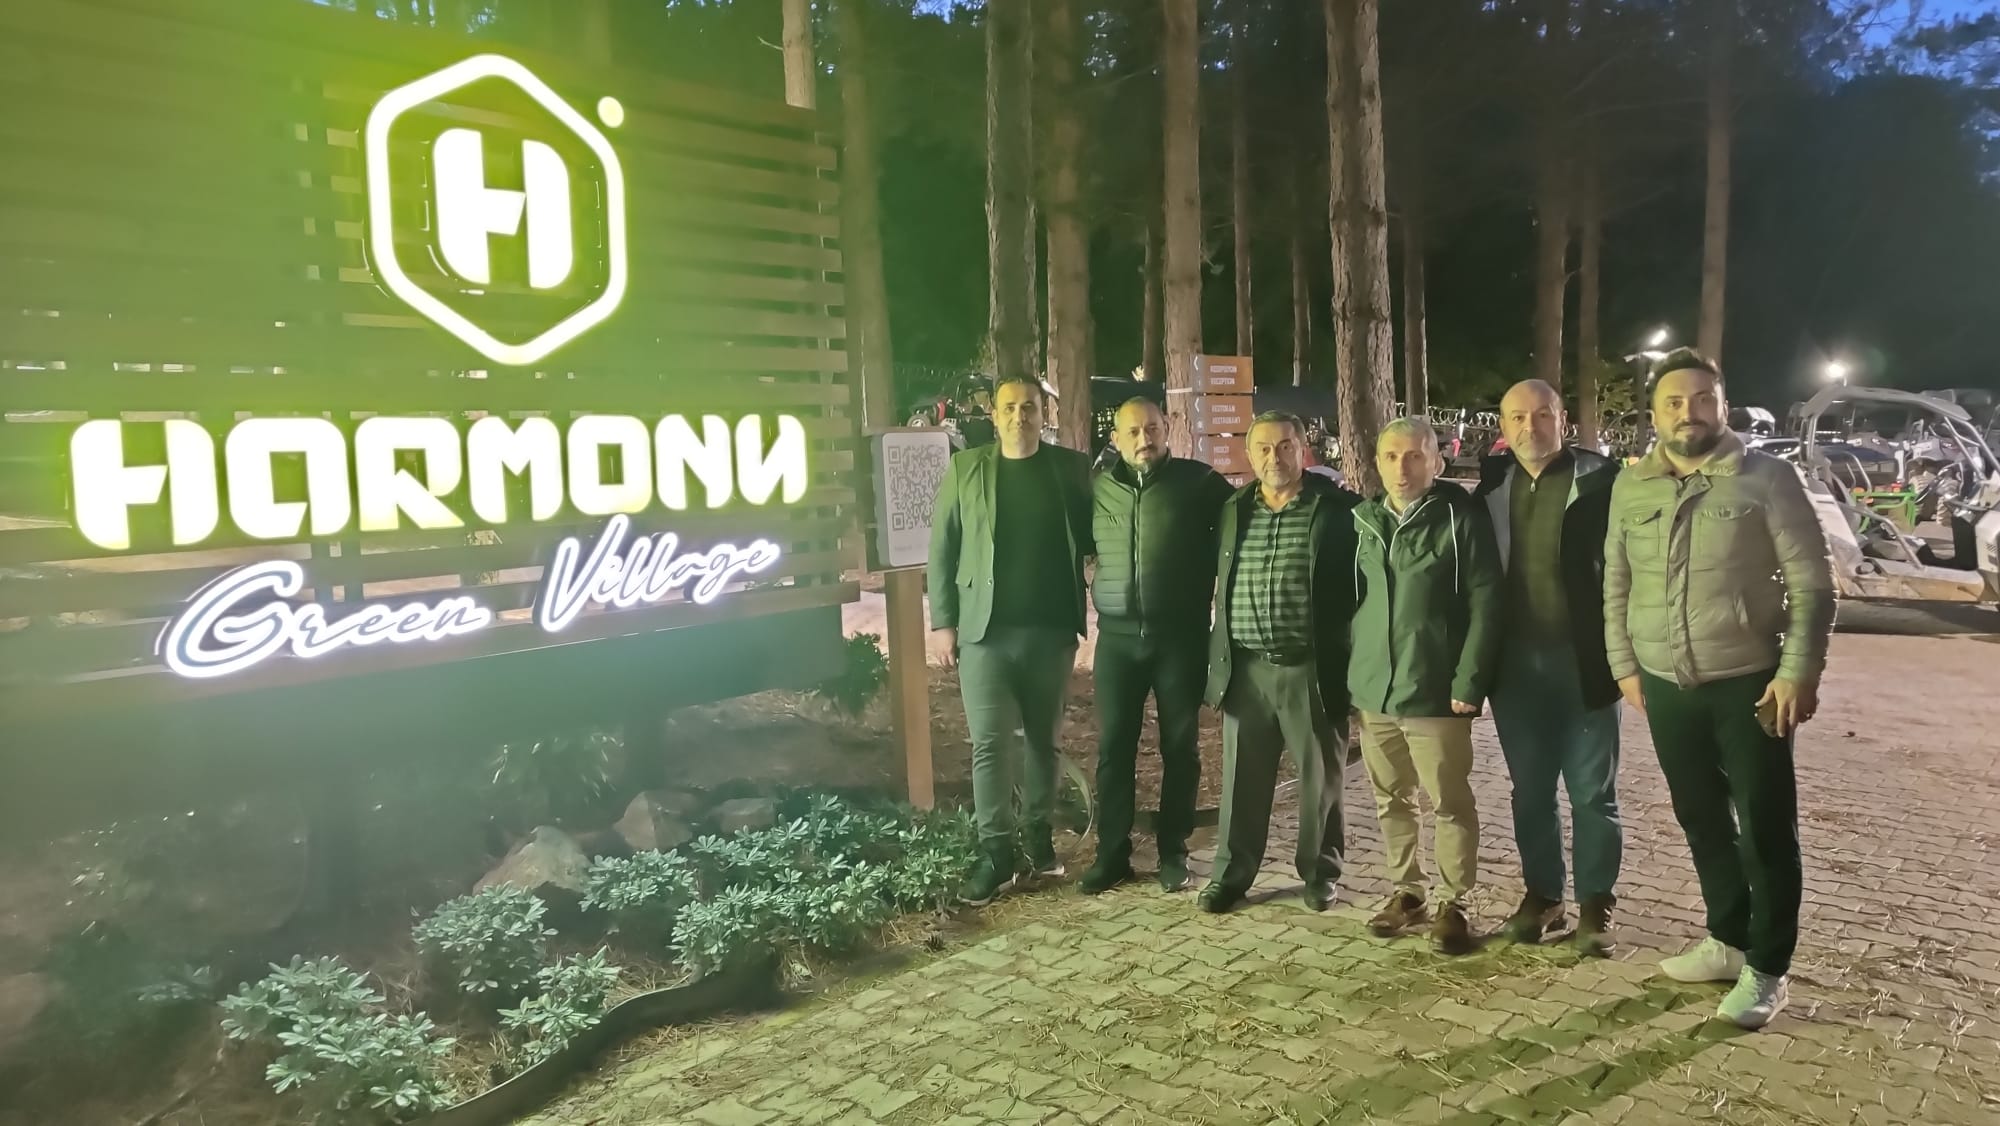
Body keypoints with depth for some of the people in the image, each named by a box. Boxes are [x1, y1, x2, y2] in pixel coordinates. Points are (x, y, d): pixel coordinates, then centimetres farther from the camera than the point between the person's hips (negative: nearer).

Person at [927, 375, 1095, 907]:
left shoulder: (1072, 468, 4)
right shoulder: (965, 468, 3)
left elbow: (1091, 538, 7)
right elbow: (943, 550, 2)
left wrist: (1084, 608, -7)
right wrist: (942, 622, -3)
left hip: (1051, 630, 1)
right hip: (985, 630, -1)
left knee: (1043, 740, 12)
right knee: (990, 744, -2)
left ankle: (1038, 838, 25)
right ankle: (996, 854, 6)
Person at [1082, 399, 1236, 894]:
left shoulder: (1199, 481, -2)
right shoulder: (1099, 488, 7)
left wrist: (1207, 593, -6)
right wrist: (1092, 599, 9)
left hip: (1180, 635, -2)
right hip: (1117, 637, 2)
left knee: (1179, 747, 7)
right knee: (1113, 747, 5)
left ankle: (1173, 852, 19)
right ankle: (1112, 853, 16)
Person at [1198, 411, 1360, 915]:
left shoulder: (1338, 508, -4)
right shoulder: (1232, 510, 8)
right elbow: (1219, 583, 16)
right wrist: (1218, 657, 12)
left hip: (1312, 667, -3)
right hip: (1246, 667, 3)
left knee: (1321, 776, 9)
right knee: (1242, 776, 9)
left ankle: (1320, 872, 26)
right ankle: (1231, 872, 22)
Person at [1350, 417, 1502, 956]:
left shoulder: (1461, 518, -7)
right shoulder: (1364, 520, 9)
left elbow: (1484, 605, -10)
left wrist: (1469, 681, -16)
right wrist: (1350, 673, 9)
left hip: (1435, 690, -5)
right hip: (1374, 688, 5)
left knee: (1450, 803, 5)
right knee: (1391, 801, 15)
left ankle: (1454, 902, 18)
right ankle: (1406, 891, 29)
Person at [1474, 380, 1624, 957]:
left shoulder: (1599, 480, -7)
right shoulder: (1492, 487, 6)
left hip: (1582, 660, -4)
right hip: (1515, 662, 4)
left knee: (1592, 791, 7)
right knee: (1530, 790, 13)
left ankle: (1595, 904, 20)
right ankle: (1541, 894, 26)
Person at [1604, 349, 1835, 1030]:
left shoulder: (1767, 479, -7)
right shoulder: (1630, 486, 5)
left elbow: (1811, 583, -7)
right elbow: (1616, 585, 11)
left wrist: (1798, 673, -13)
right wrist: (1625, 666, 7)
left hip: (1749, 683, -4)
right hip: (1665, 686, 4)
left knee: (1766, 829, 2)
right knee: (1702, 821, 15)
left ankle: (1766, 969, 14)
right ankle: (1728, 940, 32)